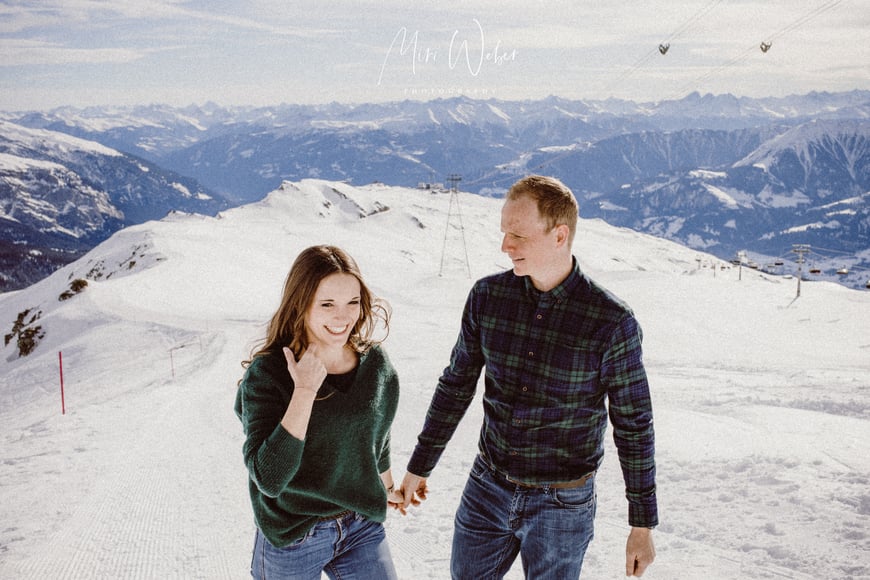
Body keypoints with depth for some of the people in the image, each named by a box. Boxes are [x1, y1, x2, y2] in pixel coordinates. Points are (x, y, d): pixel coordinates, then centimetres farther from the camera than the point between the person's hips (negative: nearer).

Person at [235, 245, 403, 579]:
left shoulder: (375, 362, -7)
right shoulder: (267, 374, -20)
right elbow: (269, 479, -27)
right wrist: (304, 391, -30)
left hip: (363, 527, 3)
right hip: (291, 539, -3)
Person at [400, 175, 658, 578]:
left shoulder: (612, 323, -17)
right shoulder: (487, 297, -7)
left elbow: (633, 426, -8)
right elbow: (456, 385, 5)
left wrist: (643, 525, -4)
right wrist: (420, 466, 11)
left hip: (562, 505, -3)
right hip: (486, 489, 4)